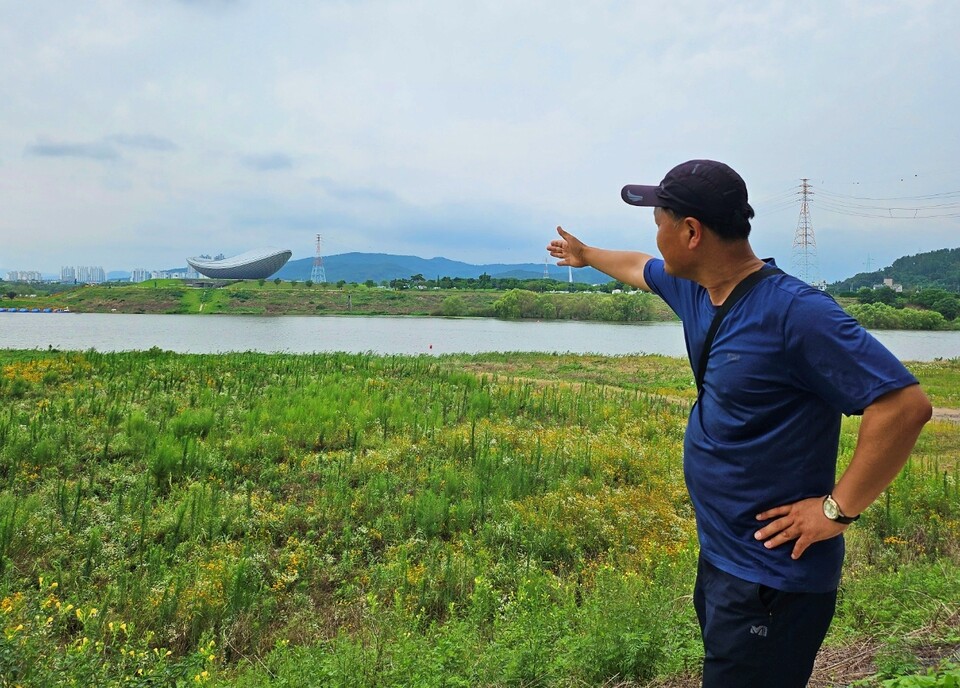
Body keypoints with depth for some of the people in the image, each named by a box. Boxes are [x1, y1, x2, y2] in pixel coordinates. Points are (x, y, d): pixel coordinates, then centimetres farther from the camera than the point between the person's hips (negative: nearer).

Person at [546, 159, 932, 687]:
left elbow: (906, 405, -24)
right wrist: (584, 255, 42)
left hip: (771, 580, -8)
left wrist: (838, 510, -19)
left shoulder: (794, 311, -23)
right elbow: (639, 267, 25)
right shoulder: (696, 290, 2)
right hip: (720, 558, 8)